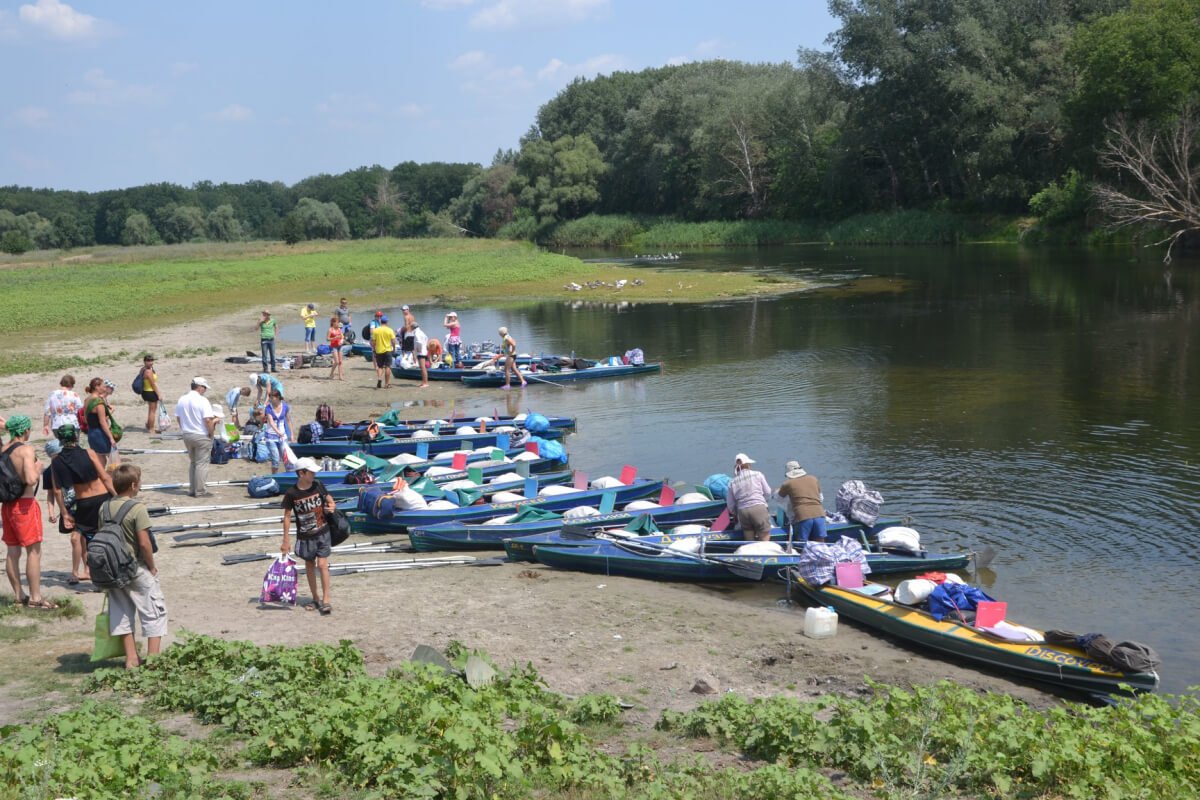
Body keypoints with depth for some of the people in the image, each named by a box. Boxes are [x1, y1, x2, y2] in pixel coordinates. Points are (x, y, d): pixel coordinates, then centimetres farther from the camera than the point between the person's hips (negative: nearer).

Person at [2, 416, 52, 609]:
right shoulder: (26, 450, -13)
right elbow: (31, 479, -24)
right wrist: (37, 468, -7)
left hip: (7, 505, 8)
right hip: (24, 504, -8)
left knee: (12, 552, 11)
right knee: (34, 551, -4)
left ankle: (19, 595, 19)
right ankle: (35, 598, -5)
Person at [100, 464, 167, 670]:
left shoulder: (105, 508, 1)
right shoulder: (137, 508, -17)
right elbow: (144, 543, -20)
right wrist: (152, 567, -7)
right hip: (137, 568, -6)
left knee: (122, 613, 14)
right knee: (154, 611, 5)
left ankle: (131, 658, 17)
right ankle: (153, 657, 3)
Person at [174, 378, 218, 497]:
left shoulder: (182, 400, 4)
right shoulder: (202, 401, -17)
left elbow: (178, 418, 10)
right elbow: (208, 420, -22)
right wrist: (211, 432, -8)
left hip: (186, 435, 7)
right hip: (202, 436, -6)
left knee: (191, 462, 18)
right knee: (202, 463, 1)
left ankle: (192, 489, 21)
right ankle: (200, 491, 4)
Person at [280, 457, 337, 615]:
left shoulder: (318, 485, -6)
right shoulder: (291, 493, -12)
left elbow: (329, 499, 11)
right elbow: (287, 516, -5)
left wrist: (332, 506, -13)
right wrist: (286, 540, -4)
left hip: (322, 533, 0)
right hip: (305, 536, 0)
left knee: (322, 565, -8)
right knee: (309, 566, 12)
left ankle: (326, 600, -4)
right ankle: (315, 598, 26)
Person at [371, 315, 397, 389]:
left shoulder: (375, 330, -1)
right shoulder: (390, 330, -5)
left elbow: (373, 342, -1)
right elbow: (393, 341, -7)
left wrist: (373, 349, 12)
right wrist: (394, 348, 8)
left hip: (379, 351, 2)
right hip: (388, 350, -2)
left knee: (379, 366, 13)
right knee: (387, 367, 4)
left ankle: (379, 378, -11)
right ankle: (386, 383, 6)